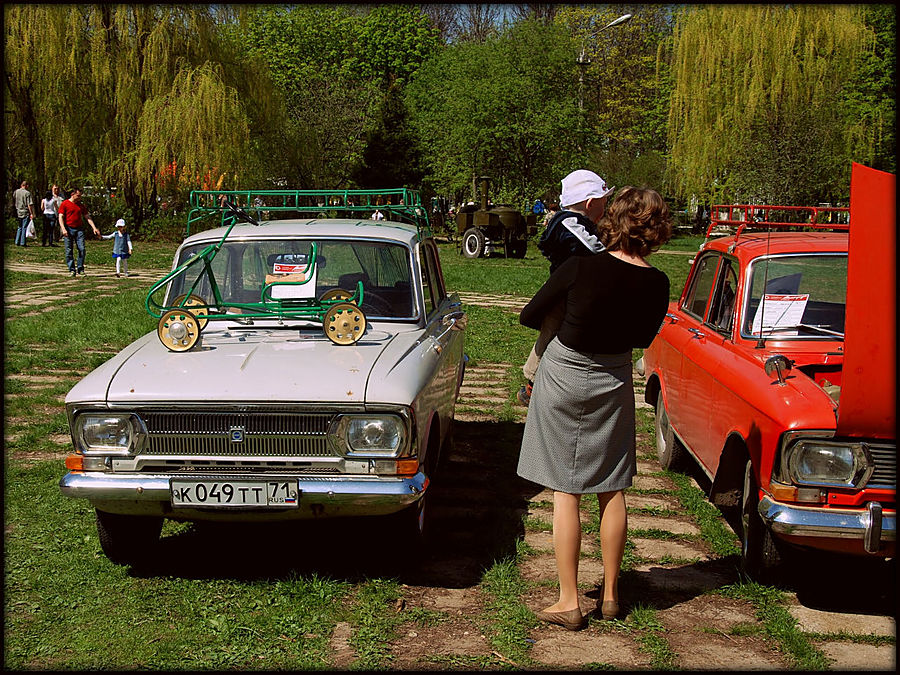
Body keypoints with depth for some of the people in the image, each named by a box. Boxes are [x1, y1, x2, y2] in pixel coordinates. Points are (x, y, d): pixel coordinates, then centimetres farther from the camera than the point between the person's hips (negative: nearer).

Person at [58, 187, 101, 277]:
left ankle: (80, 269, 2)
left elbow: (87, 217, 17)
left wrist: (94, 228, 6)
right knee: (69, 251, -2)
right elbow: (61, 217, -4)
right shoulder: (64, 204, 2)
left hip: (79, 229, 3)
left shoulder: (81, 205, 15)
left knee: (82, 249, -7)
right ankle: (72, 270, 4)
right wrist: (63, 229, -16)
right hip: (69, 229, -3)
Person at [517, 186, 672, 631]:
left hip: (564, 376, -3)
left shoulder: (582, 267, -19)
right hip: (613, 382, 3)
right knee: (612, 490, 14)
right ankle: (610, 594, 22)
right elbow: (643, 338, 6)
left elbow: (529, 317, -9)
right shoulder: (656, 284, -10)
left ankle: (569, 602, 6)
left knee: (565, 492, 3)